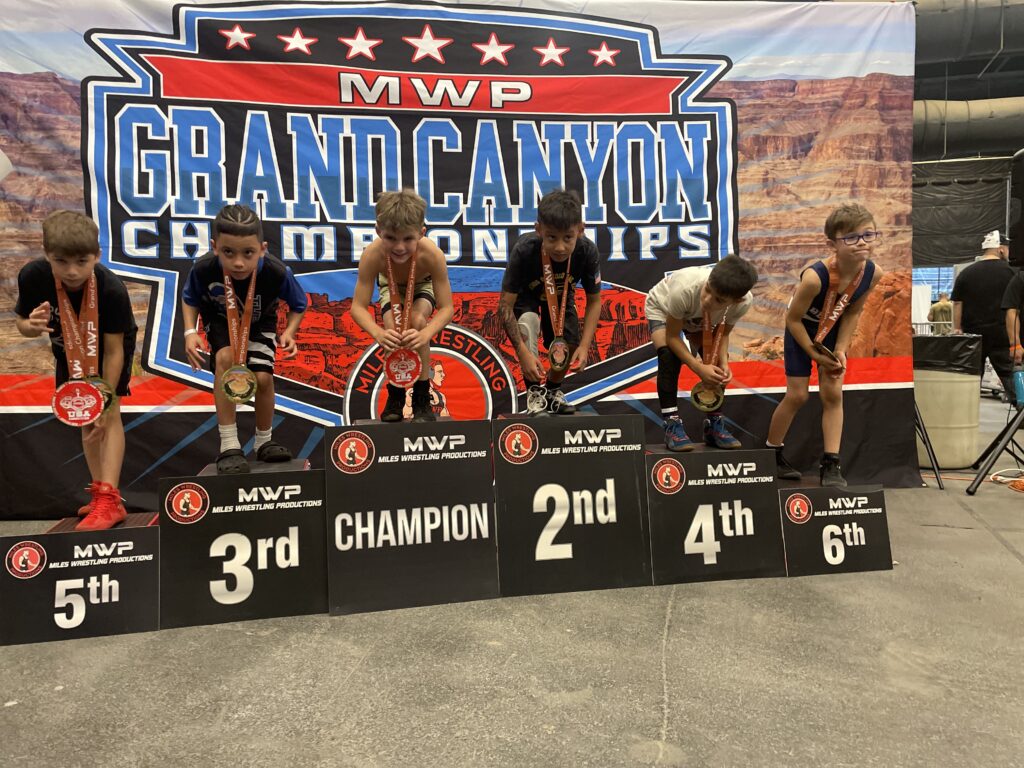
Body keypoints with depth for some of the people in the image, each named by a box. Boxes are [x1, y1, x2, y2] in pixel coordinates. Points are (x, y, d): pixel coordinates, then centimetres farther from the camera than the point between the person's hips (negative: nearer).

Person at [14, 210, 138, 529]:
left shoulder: (111, 289, -36)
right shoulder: (32, 276, -28)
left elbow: (113, 350, -29)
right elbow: (21, 322, -11)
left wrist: (107, 401, -27)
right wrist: (32, 326, -37)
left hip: (112, 343, -4)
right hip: (70, 348, 4)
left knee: (107, 414, -15)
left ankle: (109, 500, -17)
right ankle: (100, 491, 16)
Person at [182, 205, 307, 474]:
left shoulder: (277, 272, -35)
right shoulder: (203, 268, -33)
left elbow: (298, 305, -13)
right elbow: (189, 299, -9)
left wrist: (289, 332, -31)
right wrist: (190, 332, -24)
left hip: (259, 322, 0)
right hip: (221, 319, 0)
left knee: (262, 376, -15)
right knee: (225, 357, -29)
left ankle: (264, 441, 14)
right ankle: (229, 445, -21)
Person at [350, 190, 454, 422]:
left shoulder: (432, 254, -41)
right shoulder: (372, 255, -38)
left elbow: (447, 308, -37)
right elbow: (358, 307, -35)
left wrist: (425, 334, -57)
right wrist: (378, 333, -55)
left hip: (422, 286, -1)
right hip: (391, 286, 1)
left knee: (417, 320, -29)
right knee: (392, 326, -25)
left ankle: (422, 400, -14)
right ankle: (395, 396, -1)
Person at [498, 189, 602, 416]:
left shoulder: (588, 251, -31)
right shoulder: (524, 250, -40)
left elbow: (594, 301, -18)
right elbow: (505, 305, -34)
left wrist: (584, 346, -27)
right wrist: (523, 352, -42)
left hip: (561, 297, 3)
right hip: (526, 296, -2)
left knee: (568, 347, -11)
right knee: (527, 323, -32)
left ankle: (552, 390, 23)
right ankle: (534, 393, -14)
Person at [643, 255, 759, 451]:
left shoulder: (744, 301, -34)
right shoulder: (684, 289, -46)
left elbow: (723, 333, -13)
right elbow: (672, 336, -31)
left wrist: (723, 363, -29)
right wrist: (699, 368, -39)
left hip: (699, 318, 4)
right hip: (662, 308, -3)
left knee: (717, 365, -10)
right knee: (670, 356, -26)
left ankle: (715, 424, 7)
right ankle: (672, 426, -18)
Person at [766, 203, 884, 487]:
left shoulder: (873, 273, -22)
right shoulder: (815, 276, -38)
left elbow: (853, 311, -6)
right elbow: (793, 318, -25)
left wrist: (841, 350, -12)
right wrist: (813, 353, -17)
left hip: (831, 330, 4)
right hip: (800, 331, -4)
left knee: (833, 394, 0)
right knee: (797, 395, -2)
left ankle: (831, 464, 6)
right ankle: (771, 452, 18)